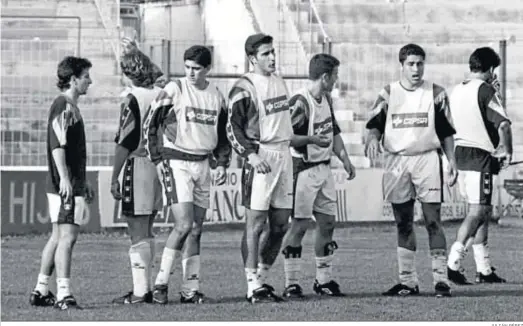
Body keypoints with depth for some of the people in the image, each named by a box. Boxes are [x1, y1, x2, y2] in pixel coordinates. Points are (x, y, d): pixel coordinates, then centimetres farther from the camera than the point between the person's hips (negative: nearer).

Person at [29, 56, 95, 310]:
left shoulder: (71, 106, 19)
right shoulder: (62, 106, -12)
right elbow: (57, 146, -21)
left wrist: (83, 182, 29)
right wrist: (64, 179, -28)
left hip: (73, 183, 10)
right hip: (64, 185, -10)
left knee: (58, 237, 13)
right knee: (67, 236, -12)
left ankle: (41, 291, 19)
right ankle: (64, 294, -14)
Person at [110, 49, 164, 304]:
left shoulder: (132, 101, -12)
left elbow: (124, 144, -14)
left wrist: (114, 177, -10)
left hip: (138, 165, -7)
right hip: (160, 165, 7)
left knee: (138, 234, -4)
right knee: (146, 232, 17)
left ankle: (139, 292, -5)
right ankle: (146, 288, 22)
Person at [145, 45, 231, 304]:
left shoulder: (216, 96, 10)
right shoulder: (174, 90, -7)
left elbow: (222, 134, 21)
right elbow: (150, 125, -3)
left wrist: (222, 164, 10)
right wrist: (158, 160, -8)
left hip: (202, 164, 6)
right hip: (176, 163, -6)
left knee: (196, 230, 6)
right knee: (183, 226, -16)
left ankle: (190, 290, 10)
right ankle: (161, 284, -6)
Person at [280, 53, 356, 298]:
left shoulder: (326, 99, 11)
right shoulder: (300, 103, -19)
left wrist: (345, 159, 17)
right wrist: (313, 141, -25)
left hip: (323, 168, 9)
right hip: (303, 170, -9)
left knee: (327, 222, 11)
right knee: (299, 225, -7)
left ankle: (324, 280, 20)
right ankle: (291, 284, -3)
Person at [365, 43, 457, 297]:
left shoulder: (436, 94, 5)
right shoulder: (388, 94, 7)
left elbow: (446, 132, 8)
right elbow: (375, 124, 6)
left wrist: (451, 160, -1)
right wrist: (373, 138, -16)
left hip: (427, 158, -2)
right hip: (396, 160, 2)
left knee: (433, 221, -8)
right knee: (403, 224, 6)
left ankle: (441, 279, -8)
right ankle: (407, 281, 12)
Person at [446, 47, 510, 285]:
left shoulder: (457, 91, 13)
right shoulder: (486, 91, -10)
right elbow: (503, 124, -20)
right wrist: (507, 150, -7)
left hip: (460, 152, 8)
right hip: (480, 156, -8)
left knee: (484, 211, 14)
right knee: (477, 212, -10)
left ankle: (484, 269, 14)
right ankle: (453, 263, -21)